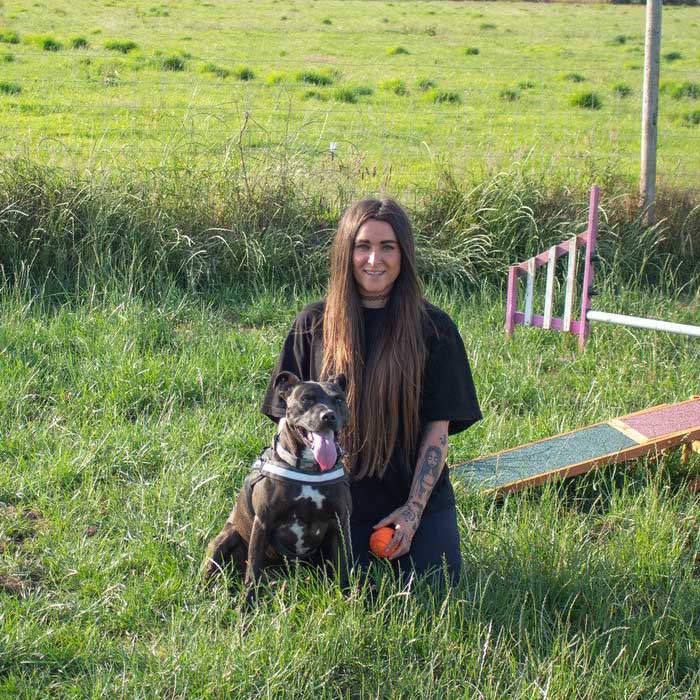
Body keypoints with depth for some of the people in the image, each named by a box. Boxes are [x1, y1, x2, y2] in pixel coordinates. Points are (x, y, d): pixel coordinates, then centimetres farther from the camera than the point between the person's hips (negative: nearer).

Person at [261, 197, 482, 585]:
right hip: (339, 500, 0)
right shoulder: (313, 325, -3)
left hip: (419, 498, 0)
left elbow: (438, 428, -4)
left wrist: (414, 509, -11)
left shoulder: (433, 328, -5)